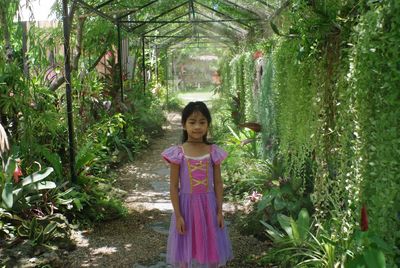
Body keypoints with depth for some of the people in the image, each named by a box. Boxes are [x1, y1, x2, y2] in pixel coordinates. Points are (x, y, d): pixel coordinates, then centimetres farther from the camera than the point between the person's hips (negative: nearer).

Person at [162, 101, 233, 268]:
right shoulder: (178, 153, -10)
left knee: (210, 250, 12)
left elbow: (218, 183, 2)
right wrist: (178, 215, -9)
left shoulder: (214, 152, -4)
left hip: (208, 205, 2)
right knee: (186, 252, 10)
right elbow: (174, 187, -7)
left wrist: (219, 211, 0)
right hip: (187, 205, -2)